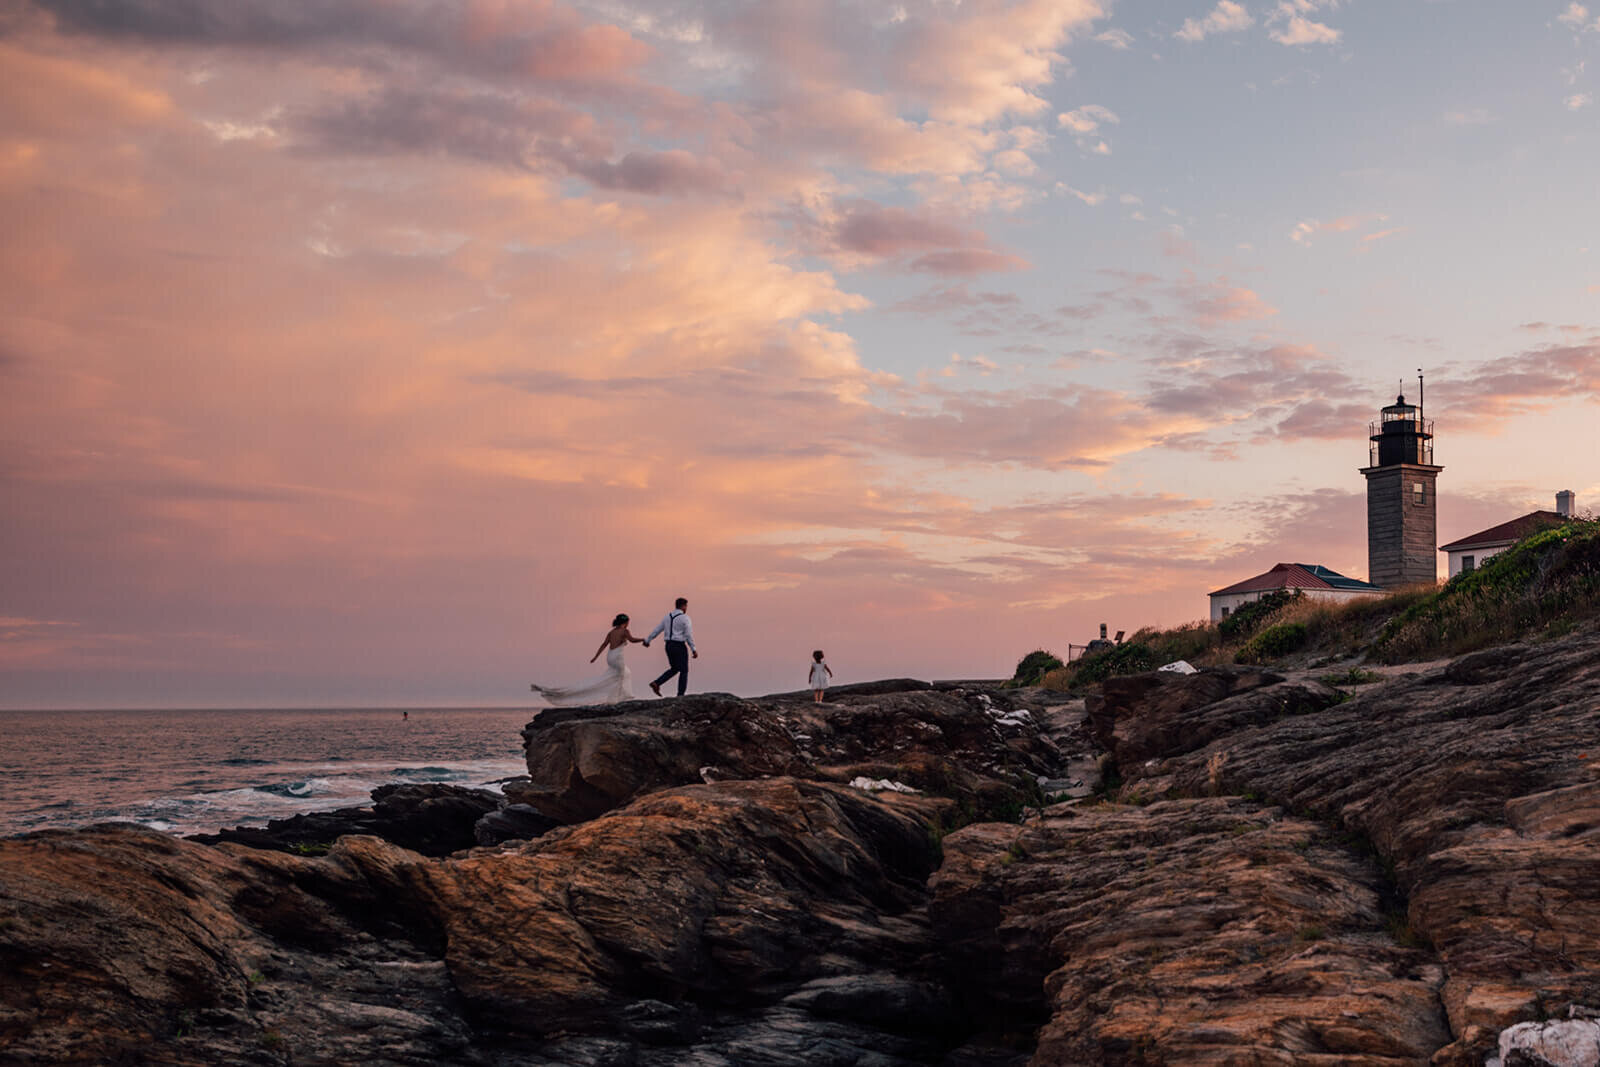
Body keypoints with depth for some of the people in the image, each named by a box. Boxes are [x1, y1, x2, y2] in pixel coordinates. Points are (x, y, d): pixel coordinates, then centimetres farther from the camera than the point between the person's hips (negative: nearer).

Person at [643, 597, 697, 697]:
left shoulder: (667, 616, 8)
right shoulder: (685, 618, -11)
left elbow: (656, 630, 15)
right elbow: (688, 635, -16)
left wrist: (647, 641, 28)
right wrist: (694, 650, -12)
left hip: (669, 646, 7)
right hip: (680, 647, -7)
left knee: (674, 669, 20)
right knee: (684, 671, 4)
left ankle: (656, 683, 4)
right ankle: (680, 695, 1)